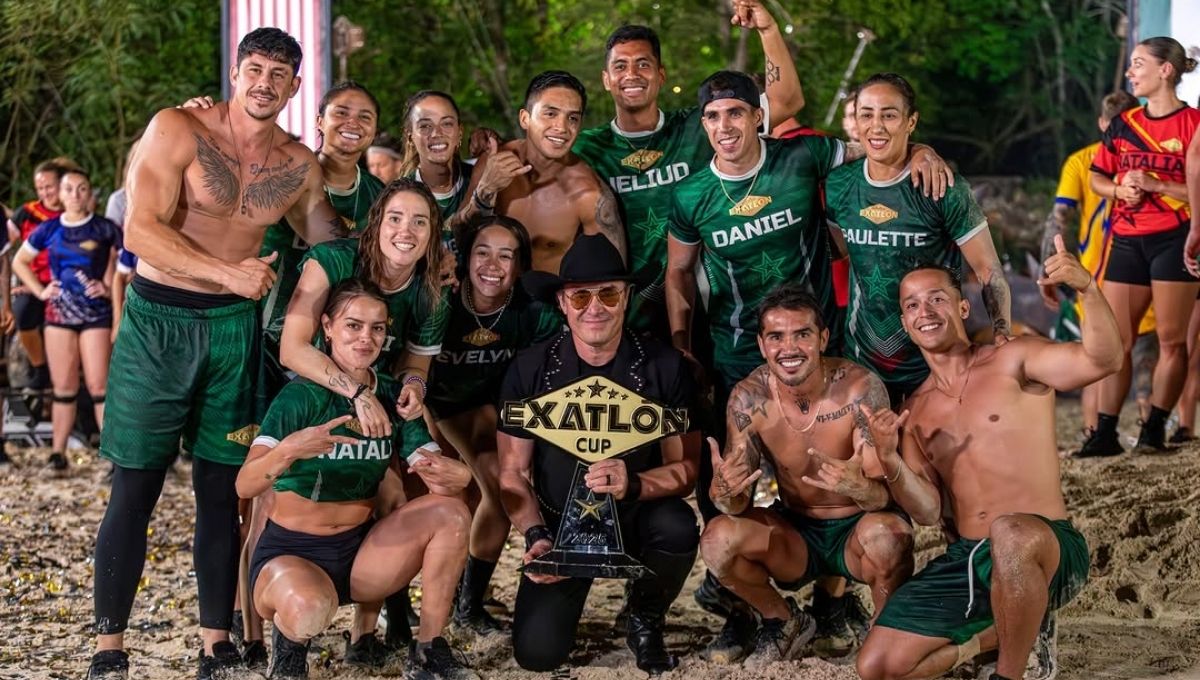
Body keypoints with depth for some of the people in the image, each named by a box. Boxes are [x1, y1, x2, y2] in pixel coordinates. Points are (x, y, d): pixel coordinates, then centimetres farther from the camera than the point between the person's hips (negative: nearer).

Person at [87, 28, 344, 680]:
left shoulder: (300, 167, 4)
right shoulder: (178, 129, -9)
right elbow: (141, 230, -15)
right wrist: (229, 271, -21)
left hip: (233, 326, 4)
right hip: (157, 318, -3)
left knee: (221, 490, 7)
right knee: (134, 490, -2)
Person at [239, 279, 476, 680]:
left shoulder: (394, 398, 0)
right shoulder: (301, 396, -15)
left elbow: (440, 478, -8)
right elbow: (245, 486, -25)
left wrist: (454, 476, -33)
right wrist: (289, 451, -46)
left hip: (360, 552, 5)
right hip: (290, 553, -5)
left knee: (449, 513, -17)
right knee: (310, 606, -39)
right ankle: (289, 641, -1)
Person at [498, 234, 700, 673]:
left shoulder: (664, 367, -9)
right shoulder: (530, 371, -7)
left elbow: (686, 468, -9)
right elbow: (513, 473, -3)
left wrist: (634, 485, -30)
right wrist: (536, 536, -20)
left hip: (636, 520, 0)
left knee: (677, 526, -35)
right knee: (537, 652, -18)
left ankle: (645, 620, 0)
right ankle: (571, 591, 22)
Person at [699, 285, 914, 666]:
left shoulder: (859, 389, -21)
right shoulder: (749, 398, -13)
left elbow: (886, 494, -24)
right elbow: (736, 504, -13)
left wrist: (860, 487, -49)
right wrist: (726, 492, -38)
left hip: (857, 528, -3)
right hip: (795, 533, 3)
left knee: (887, 535, -36)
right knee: (718, 539, -24)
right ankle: (785, 622, 6)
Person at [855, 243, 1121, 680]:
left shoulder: (1013, 362, 0)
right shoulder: (916, 411, 14)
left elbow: (1103, 361, -17)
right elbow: (928, 511, 6)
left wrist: (1087, 289, -34)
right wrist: (888, 460, -13)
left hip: (1048, 550, -5)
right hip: (965, 561, 6)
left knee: (1008, 534, -43)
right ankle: (1011, 632, 13)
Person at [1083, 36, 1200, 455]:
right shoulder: (1124, 124, 11)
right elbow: (1097, 179, 17)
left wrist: (1156, 185, -17)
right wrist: (1120, 189, -4)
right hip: (1127, 242, 5)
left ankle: (1155, 430, 5)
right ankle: (1105, 433, 4)